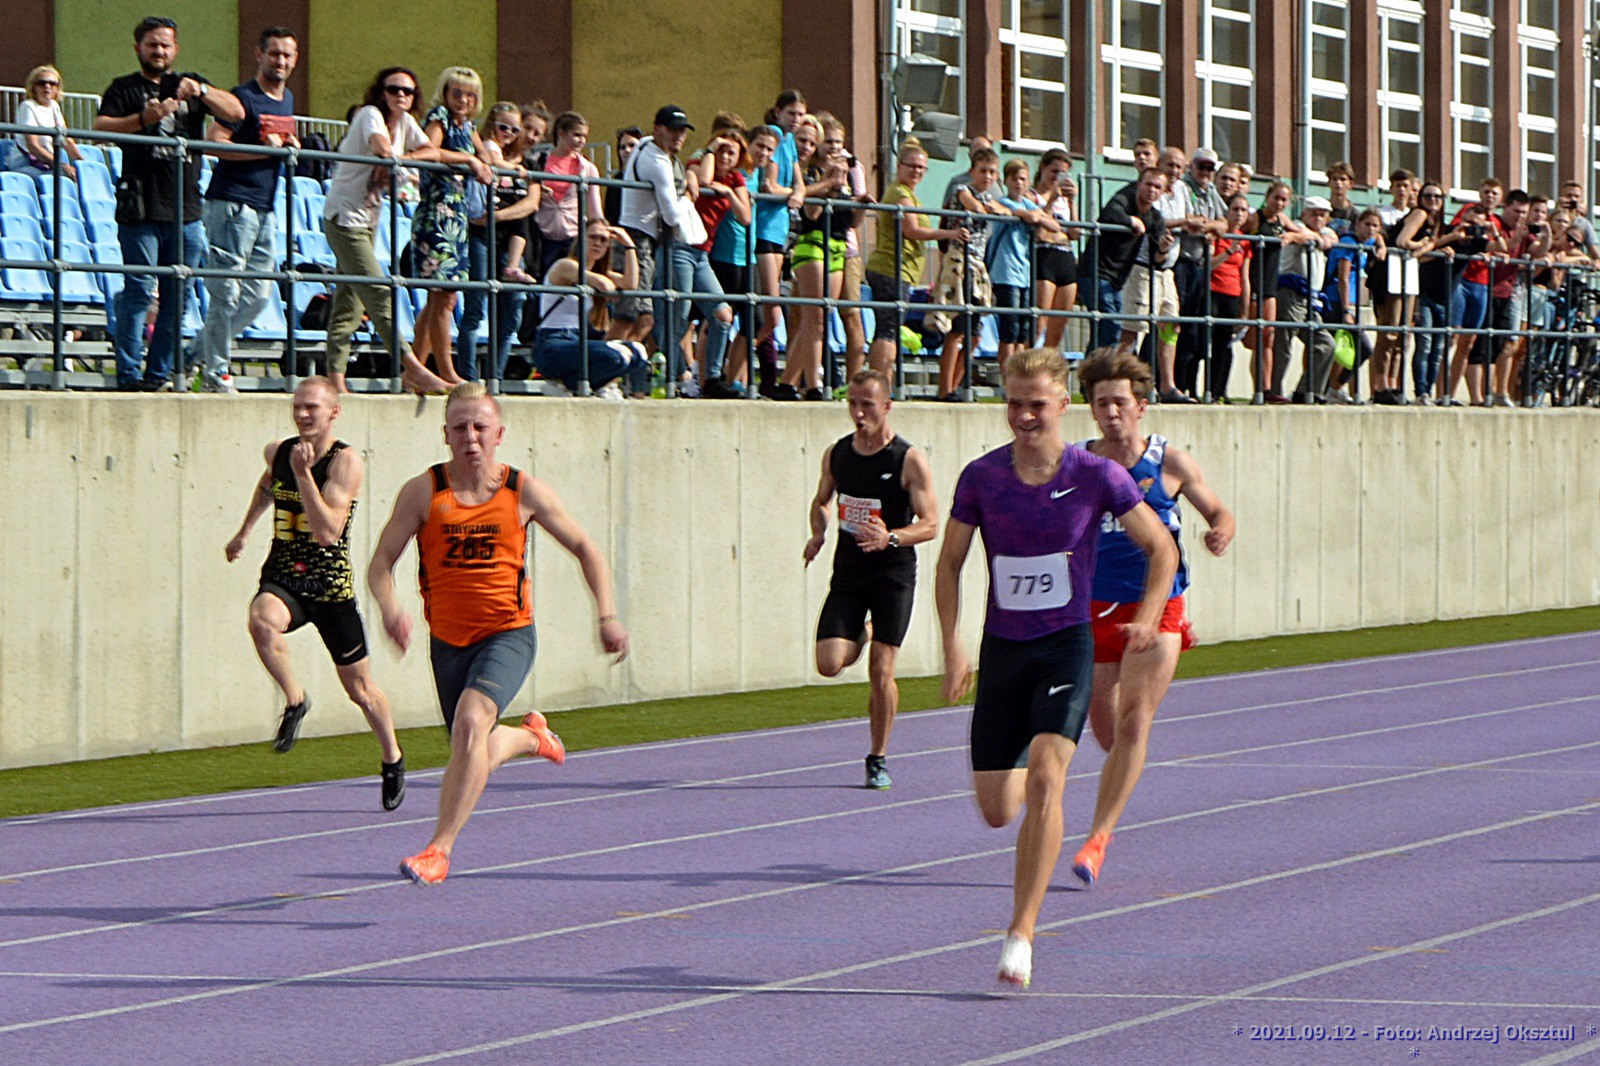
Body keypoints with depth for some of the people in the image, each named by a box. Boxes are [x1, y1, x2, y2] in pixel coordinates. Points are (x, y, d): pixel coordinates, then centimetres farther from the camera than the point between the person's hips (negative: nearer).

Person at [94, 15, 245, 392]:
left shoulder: (190, 85, 19)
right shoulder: (125, 88, 10)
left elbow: (236, 113, 8)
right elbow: (100, 127, -6)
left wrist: (201, 92, -9)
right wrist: (143, 119, -22)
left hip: (185, 211, 4)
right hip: (142, 209, -4)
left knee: (178, 296, 4)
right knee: (139, 291, -9)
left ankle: (158, 373, 9)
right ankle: (128, 375, -7)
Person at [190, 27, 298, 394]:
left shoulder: (287, 100, 17)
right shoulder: (244, 98, -8)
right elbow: (213, 142, -16)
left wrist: (290, 146, 8)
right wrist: (263, 150, -20)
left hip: (264, 209, 8)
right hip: (232, 203, -8)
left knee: (259, 295, 8)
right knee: (226, 292, -7)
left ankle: (200, 353, 19)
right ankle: (216, 372, -1)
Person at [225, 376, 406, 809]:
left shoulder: (345, 461, -14)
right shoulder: (278, 452, 2)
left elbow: (327, 532, -26)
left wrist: (304, 474, -30)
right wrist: (244, 531, 34)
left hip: (331, 586, -3)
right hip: (281, 579, 3)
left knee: (360, 690, 10)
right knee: (262, 619, -35)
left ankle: (392, 759, 37)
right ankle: (294, 700, -11)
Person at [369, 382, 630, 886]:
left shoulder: (525, 492, -3)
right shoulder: (423, 491, -5)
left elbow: (586, 550, 8)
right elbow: (381, 564, -7)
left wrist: (607, 616, -2)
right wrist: (390, 609, -29)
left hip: (508, 635, -3)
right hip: (447, 640, 3)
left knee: (471, 721, -30)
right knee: (474, 757, 16)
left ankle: (441, 848, -25)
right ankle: (530, 736, 53)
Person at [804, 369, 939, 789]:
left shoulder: (909, 460, -9)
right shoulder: (836, 454, 5)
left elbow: (930, 524, -9)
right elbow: (822, 500, 22)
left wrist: (891, 538, -27)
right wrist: (818, 534, 1)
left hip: (894, 572, -4)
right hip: (848, 571, 4)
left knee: (881, 672, -6)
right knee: (829, 664, -9)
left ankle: (878, 759, 10)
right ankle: (862, 636, 27)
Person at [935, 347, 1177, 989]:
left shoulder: (1097, 477, -6)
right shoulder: (981, 477, -2)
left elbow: (1162, 549, 4)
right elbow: (949, 564, 8)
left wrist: (1147, 618, -12)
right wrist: (953, 647, -4)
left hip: (1067, 646, -3)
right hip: (1002, 648, 3)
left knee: (1045, 780, -22)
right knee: (996, 810, 5)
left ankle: (1021, 932, -20)